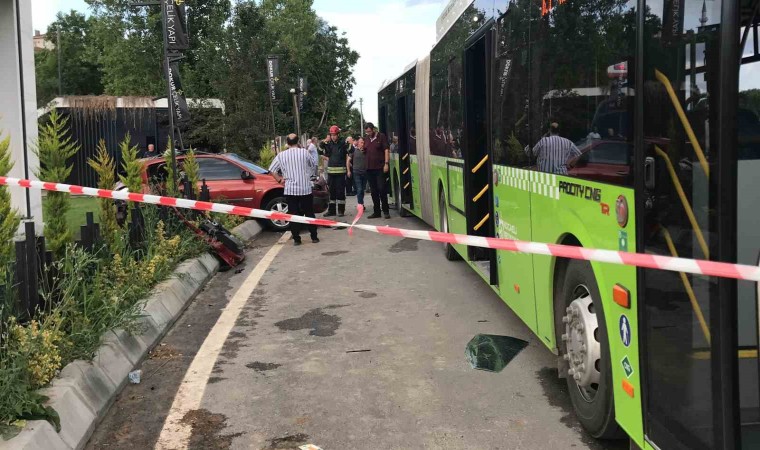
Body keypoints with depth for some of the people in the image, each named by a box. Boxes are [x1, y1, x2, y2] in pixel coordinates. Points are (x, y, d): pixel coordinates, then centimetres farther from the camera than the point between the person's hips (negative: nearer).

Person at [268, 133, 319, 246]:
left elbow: (272, 170, 2)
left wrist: (279, 179, 11)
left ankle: (296, 239, 4)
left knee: (294, 215, 5)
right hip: (306, 189, 0)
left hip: (290, 190, 0)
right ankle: (314, 237, 14)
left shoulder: (281, 155, -1)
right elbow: (314, 164, 9)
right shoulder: (304, 152, -4)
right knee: (309, 213, 11)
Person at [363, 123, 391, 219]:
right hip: (370, 168, 6)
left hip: (380, 168, -6)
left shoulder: (381, 137, -2)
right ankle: (376, 212, 14)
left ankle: (386, 211, -1)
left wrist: (386, 163, -15)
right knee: (373, 191, 8)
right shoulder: (366, 139, 15)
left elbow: (386, 150, -7)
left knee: (382, 189, -9)